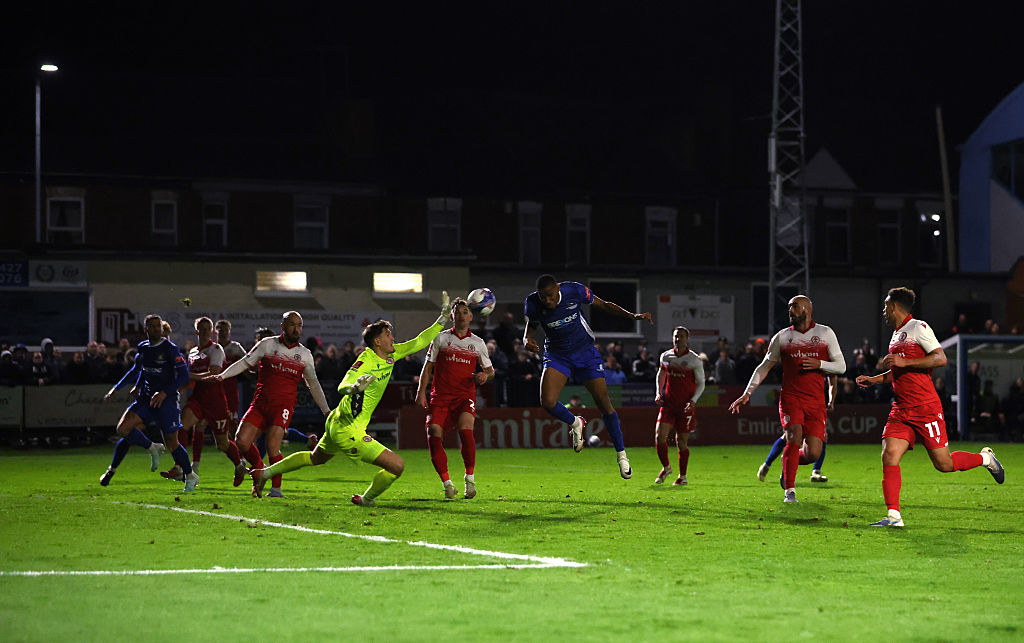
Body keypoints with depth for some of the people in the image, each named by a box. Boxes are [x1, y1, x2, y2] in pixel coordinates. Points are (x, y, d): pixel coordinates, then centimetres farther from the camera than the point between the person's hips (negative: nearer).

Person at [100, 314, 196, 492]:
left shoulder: (170, 349, -10)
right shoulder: (143, 348, 7)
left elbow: (184, 376, -14)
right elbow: (136, 371, 24)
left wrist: (164, 392, -24)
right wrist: (115, 388, 22)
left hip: (166, 399, -5)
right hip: (145, 398, 5)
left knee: (171, 444, -2)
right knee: (123, 428, -15)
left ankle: (190, 476, 20)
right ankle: (152, 448, 9)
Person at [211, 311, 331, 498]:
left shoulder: (305, 354, 11)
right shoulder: (268, 345, 6)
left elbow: (313, 384, 20)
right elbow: (245, 362, 8)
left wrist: (326, 410, 17)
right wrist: (222, 375, -5)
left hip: (284, 405, -1)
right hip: (260, 403, 1)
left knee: (272, 445, -19)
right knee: (242, 441, -10)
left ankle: (276, 488, -5)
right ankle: (260, 470, 16)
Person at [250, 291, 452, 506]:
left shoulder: (391, 355, 4)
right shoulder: (367, 361, -21)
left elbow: (418, 343, 13)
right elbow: (342, 386, -30)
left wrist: (442, 320, 8)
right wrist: (354, 388, -52)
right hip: (348, 431, -10)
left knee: (315, 458, 32)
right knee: (397, 465, -11)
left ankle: (265, 473, 39)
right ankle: (367, 499, 13)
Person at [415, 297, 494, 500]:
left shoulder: (478, 343, 13)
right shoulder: (441, 338, 9)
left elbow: (490, 369, 23)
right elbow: (428, 367, 11)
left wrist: (485, 375, -1)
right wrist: (421, 392, 0)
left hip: (465, 395, 0)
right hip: (441, 396, 0)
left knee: (465, 428, -27)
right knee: (434, 433, -17)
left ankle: (470, 478, -12)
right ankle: (447, 483, -4)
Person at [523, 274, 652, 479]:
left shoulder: (574, 291, -19)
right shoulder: (533, 303, -15)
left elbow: (604, 305, -4)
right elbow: (531, 326, 6)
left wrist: (632, 315, -15)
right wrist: (527, 340, -17)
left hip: (585, 351, -1)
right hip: (557, 355, 1)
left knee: (604, 404, -2)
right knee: (547, 402, -21)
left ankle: (621, 455, 13)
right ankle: (575, 423, 12)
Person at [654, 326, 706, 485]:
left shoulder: (694, 360, -6)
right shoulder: (665, 356, 4)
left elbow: (701, 383, 0)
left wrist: (693, 401, -14)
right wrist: (658, 393, 8)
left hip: (686, 406, -3)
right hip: (668, 403, 3)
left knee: (682, 441, 0)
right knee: (659, 436, -10)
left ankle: (682, 476, 16)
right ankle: (666, 467, 14)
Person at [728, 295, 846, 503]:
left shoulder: (825, 333, 6)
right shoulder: (782, 337, 8)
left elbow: (841, 366, 7)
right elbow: (764, 367, 15)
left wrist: (819, 364, -12)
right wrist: (747, 394, 6)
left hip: (816, 402, 0)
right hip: (790, 398, 0)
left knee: (813, 454, -7)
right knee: (794, 437, -22)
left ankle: (788, 463, 27)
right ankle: (790, 491, -12)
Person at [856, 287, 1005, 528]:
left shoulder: (918, 328, -7)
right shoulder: (896, 334, 19)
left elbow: (940, 358, -16)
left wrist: (903, 362, -20)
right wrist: (875, 379, 22)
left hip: (926, 408, -7)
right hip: (901, 409, 7)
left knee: (943, 464, -4)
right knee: (889, 456, -11)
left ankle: (985, 458, 23)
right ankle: (893, 515, -12)